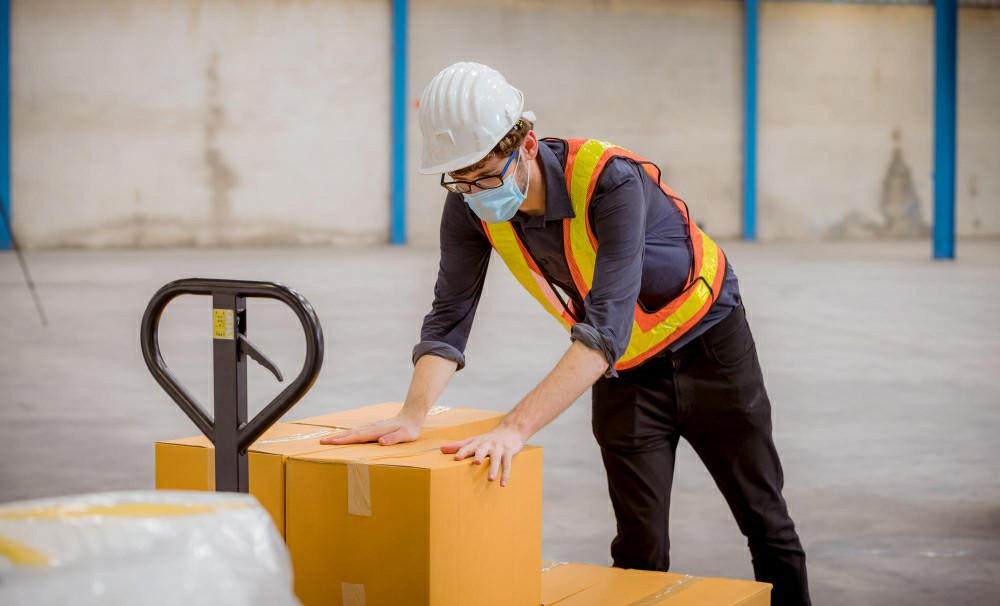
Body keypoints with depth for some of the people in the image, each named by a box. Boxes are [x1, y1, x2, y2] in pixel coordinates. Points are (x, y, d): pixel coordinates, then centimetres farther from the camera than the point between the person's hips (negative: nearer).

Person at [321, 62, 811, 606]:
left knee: (766, 523, 8)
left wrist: (516, 427, -51)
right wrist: (412, 415, -32)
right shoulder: (469, 206, -19)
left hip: (707, 344, -3)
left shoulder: (610, 182, -36)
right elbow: (450, 316, -15)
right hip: (622, 368, 4)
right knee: (639, 545, 1)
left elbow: (605, 326, -43)